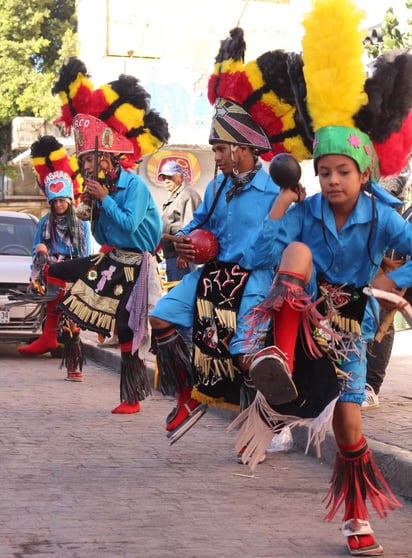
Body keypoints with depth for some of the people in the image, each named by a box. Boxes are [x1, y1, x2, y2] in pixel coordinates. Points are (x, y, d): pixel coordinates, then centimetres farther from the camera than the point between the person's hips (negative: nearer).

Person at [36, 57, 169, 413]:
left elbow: (128, 224, -28)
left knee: (128, 332, -3)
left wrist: (104, 199, -22)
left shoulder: (133, 186, -16)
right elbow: (103, 236, 12)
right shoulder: (102, 188, 6)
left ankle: (133, 398, 6)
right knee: (52, 273, 2)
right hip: (111, 260, 8)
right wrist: (92, 211, -4)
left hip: (134, 266, -8)